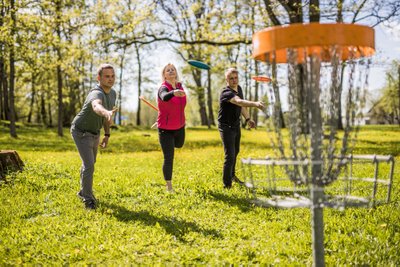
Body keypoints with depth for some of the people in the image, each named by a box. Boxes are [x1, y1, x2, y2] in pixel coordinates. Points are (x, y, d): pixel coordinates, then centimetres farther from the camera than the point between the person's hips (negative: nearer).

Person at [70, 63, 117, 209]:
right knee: (89, 165, -17)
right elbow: (97, 107, -63)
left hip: (94, 132, 9)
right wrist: (107, 113, -85)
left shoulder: (112, 93, -7)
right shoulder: (97, 93, -36)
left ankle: (84, 191, 43)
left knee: (90, 163, 22)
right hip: (81, 132, -9)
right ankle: (88, 198, 1)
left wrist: (107, 135, 10)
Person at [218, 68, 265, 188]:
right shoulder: (226, 93, -28)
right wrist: (255, 104, -62)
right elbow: (239, 102, -47)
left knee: (235, 151, 24)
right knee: (230, 156, -12)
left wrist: (248, 119, 5)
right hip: (226, 127, -9)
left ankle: (231, 175, 47)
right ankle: (227, 185, 0)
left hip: (236, 125, 9)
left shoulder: (239, 88, 0)